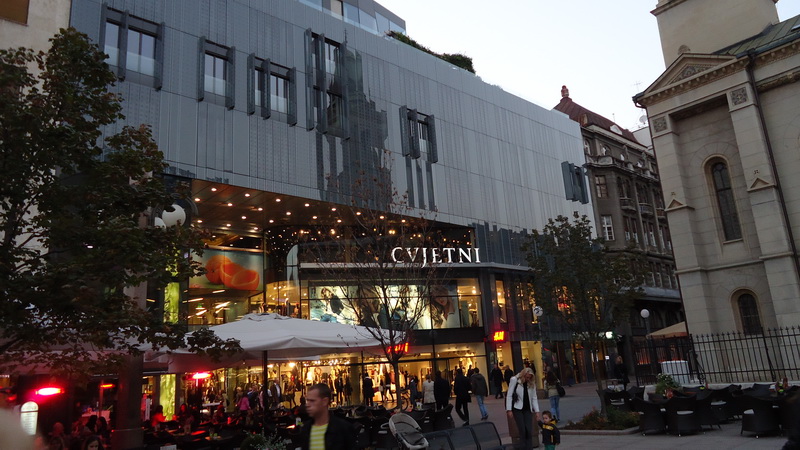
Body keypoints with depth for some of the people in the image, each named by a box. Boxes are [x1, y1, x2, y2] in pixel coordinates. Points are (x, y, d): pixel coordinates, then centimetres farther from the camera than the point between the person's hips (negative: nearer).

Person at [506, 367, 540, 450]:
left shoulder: (531, 384, 3)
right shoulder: (514, 380, -9)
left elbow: (534, 398, 5)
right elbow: (509, 396, -8)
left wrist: (537, 412, -2)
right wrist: (509, 410, -12)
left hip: (527, 409, 3)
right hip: (517, 409, -3)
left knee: (529, 431, -4)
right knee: (522, 431, -7)